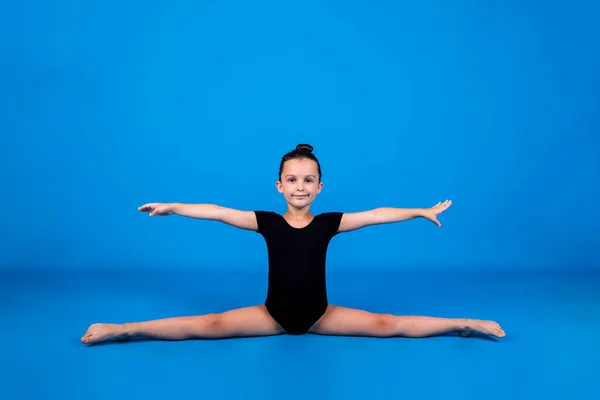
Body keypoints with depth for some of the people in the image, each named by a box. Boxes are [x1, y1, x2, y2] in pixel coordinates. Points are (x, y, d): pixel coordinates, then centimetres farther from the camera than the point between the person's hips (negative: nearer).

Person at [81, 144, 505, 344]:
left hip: (320, 315, 1)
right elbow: (218, 212, -12)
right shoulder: (267, 222, -8)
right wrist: (173, 207, -16)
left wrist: (420, 212, -10)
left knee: (389, 325, -7)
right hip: (273, 314, 0)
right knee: (209, 325, -13)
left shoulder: (328, 223, -7)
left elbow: (375, 215, -9)